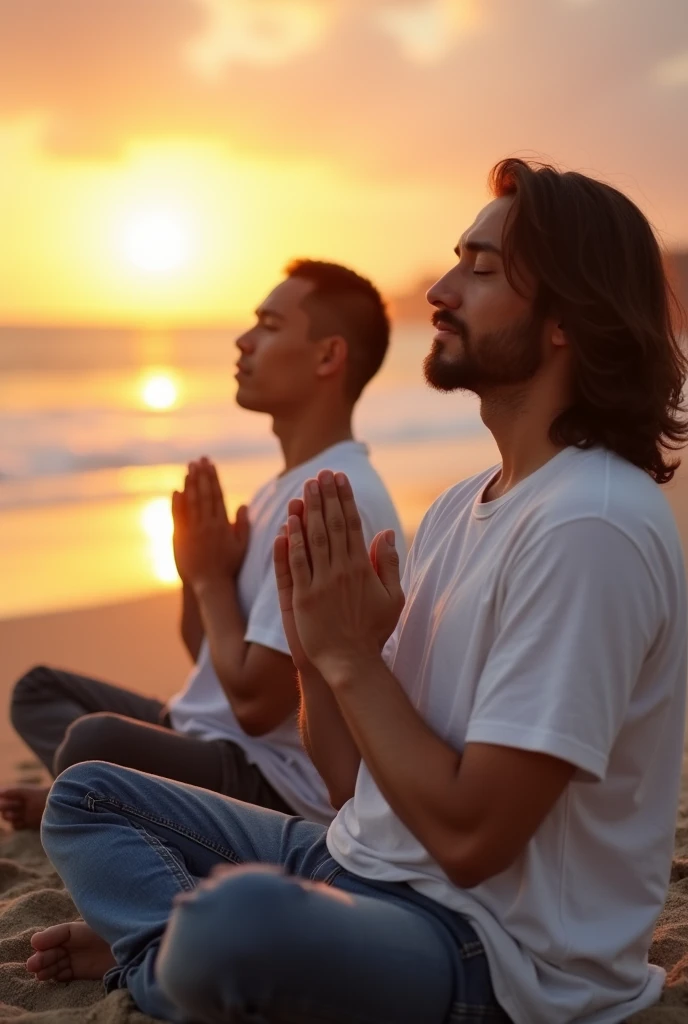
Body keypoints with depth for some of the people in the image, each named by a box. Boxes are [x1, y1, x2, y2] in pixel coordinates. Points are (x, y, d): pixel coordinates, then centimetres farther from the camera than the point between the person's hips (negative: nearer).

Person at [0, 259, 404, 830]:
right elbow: (210, 656, 16)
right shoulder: (290, 484, 11)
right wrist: (197, 571, -4)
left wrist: (212, 578, -10)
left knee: (95, 742, -35)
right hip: (211, 739, 11)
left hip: (277, 787, -10)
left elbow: (254, 701, -24)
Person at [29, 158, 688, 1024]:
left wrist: (350, 656, -14)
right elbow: (360, 785, 8)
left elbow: (469, 836, -23)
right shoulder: (457, 508, 7)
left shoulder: (590, 526, -21)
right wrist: (317, 648, -9)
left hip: (504, 954, -9)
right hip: (364, 859, 9)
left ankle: (152, 943, -6)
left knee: (236, 918, -39)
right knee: (83, 798, 15)